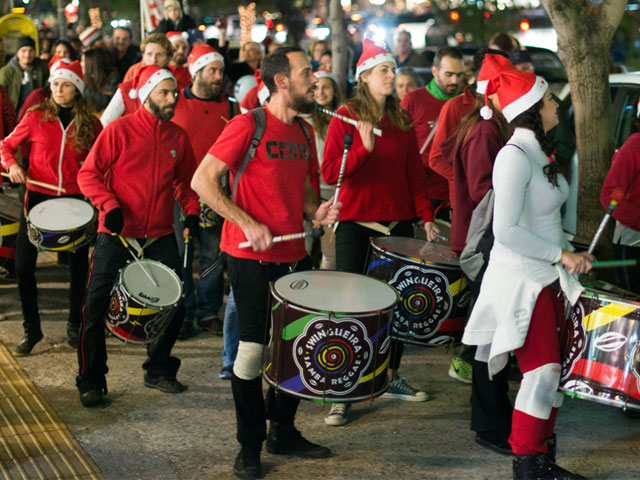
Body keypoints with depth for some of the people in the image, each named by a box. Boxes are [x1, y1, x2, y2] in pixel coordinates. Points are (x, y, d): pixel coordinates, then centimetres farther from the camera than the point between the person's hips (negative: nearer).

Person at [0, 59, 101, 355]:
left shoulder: (91, 125, 0)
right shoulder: (36, 118, -1)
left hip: (75, 199, 0)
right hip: (38, 196, 0)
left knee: (79, 267, 7)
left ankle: (75, 326, 26)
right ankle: (31, 329, 11)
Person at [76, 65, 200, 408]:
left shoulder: (179, 137, 6)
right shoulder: (119, 130, -7)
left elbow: (185, 181, 18)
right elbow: (88, 175, -6)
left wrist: (191, 212, 1)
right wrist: (109, 205, -20)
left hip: (161, 236, 4)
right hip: (117, 235, -4)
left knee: (174, 304, 5)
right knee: (96, 306, -2)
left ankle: (159, 370, 25)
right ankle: (91, 381, 11)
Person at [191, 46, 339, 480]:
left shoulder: (304, 132, 11)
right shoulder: (248, 125, -11)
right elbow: (203, 180, -13)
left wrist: (315, 210, 2)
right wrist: (248, 224, -19)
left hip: (293, 255, 7)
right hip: (252, 257, -7)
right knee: (254, 346, -1)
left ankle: (284, 431, 27)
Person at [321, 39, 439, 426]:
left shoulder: (403, 121, 10)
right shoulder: (346, 117, -3)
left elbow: (414, 173, 11)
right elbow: (330, 172, -11)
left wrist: (426, 215, 2)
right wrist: (364, 148, -24)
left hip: (397, 221, 4)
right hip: (355, 224, -4)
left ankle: (393, 377, 25)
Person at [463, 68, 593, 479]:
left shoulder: (541, 151, 12)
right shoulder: (515, 156, -18)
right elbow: (507, 231, -24)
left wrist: (570, 253, 6)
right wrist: (561, 255, -17)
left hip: (548, 276, 9)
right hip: (521, 279, -9)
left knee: (551, 370, 11)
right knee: (542, 371, -10)